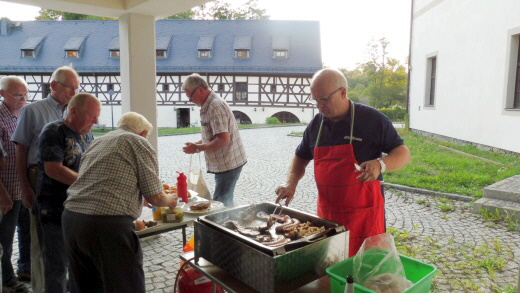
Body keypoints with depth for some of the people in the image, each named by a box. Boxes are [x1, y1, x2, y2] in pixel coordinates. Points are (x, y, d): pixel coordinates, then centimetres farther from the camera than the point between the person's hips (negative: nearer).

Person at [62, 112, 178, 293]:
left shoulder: (97, 142, 22)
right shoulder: (140, 144, 2)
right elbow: (154, 197, -1)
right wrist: (170, 201, 21)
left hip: (70, 219, 8)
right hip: (107, 225, -8)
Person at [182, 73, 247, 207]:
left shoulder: (215, 106, -20)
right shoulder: (209, 105, 12)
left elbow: (223, 140, -26)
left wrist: (197, 148, -19)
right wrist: (200, 143, 8)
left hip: (228, 163, -10)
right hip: (226, 162, 10)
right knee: (225, 202, 17)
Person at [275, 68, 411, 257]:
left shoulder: (372, 119, -7)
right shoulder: (315, 125, 7)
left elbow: (403, 154, -4)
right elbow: (301, 157, 19)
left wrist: (381, 164, -24)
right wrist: (291, 183, 2)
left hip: (363, 214, -4)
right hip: (326, 214, 4)